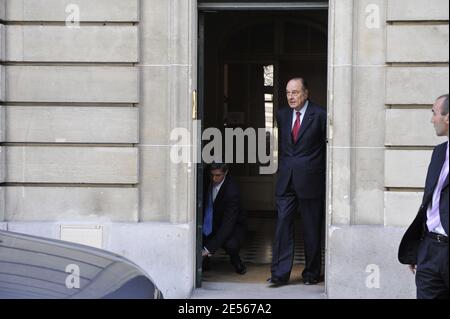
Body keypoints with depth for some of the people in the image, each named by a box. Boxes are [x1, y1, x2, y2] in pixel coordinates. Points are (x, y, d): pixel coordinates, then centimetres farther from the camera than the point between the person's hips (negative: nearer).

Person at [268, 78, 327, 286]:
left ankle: (311, 274, 17)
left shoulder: (319, 115, -6)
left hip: (310, 180, -4)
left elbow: (329, 144, -1)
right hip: (286, 181, 4)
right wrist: (283, 169, 15)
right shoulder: (282, 115, 10)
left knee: (312, 229, 5)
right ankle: (280, 274, 1)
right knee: (283, 224, -1)